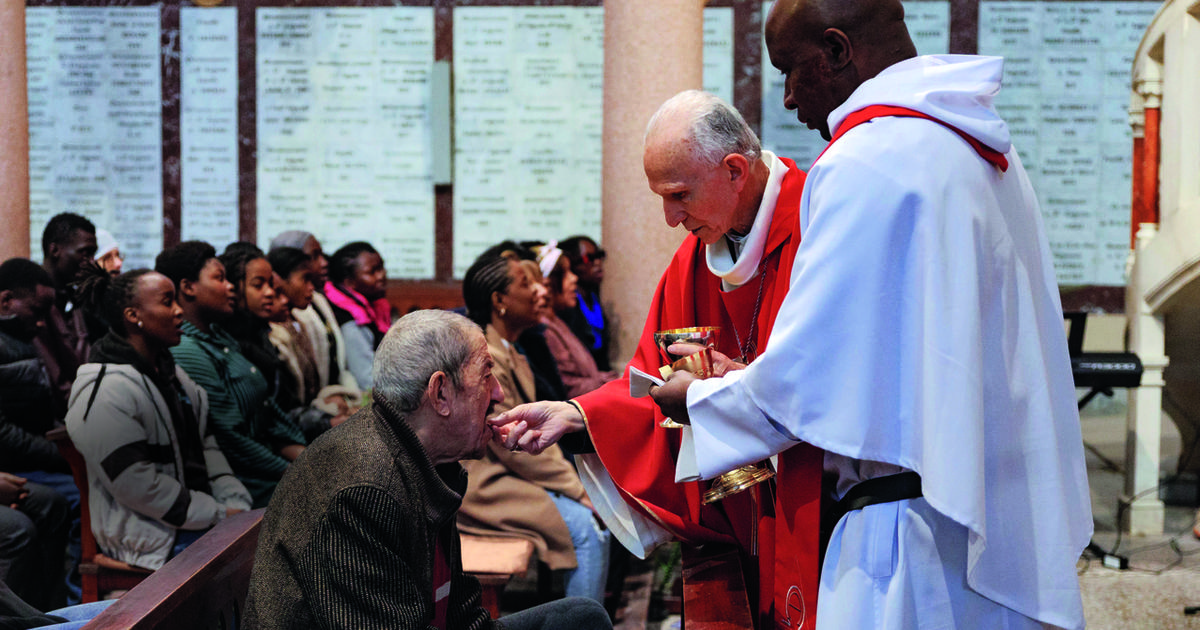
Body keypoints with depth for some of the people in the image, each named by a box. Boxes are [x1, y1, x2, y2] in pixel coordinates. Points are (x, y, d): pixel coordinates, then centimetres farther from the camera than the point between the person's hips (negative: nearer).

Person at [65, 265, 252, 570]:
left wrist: (236, 506, 0)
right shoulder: (105, 394, -16)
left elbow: (206, 444, 15)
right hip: (154, 540, -9)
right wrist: (219, 516, -15)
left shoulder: (168, 370, 15)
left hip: (204, 516, 9)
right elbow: (137, 485, -19)